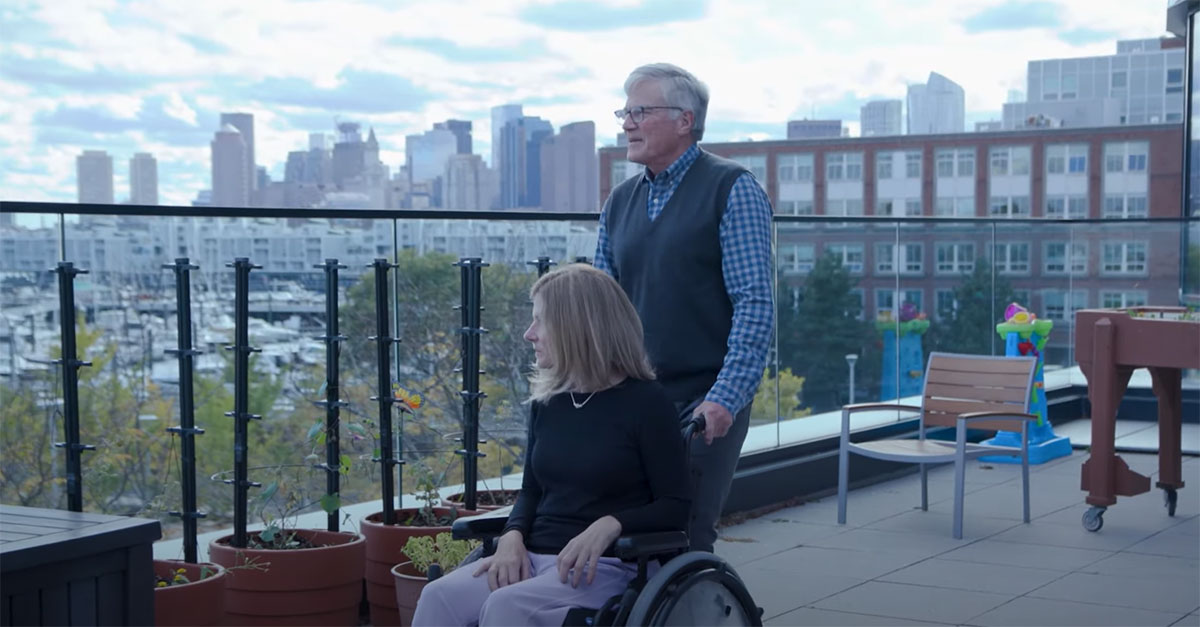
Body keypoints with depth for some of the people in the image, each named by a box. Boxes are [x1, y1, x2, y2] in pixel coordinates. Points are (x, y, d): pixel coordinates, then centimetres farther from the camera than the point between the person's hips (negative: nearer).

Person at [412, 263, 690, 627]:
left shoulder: (645, 402, -4)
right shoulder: (548, 401, 14)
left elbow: (676, 506, -5)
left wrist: (610, 525, -22)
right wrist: (512, 536, -3)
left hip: (604, 566, -5)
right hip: (534, 557, 6)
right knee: (440, 597, -23)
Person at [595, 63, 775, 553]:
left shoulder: (732, 190, -5)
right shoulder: (620, 202, 13)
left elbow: (755, 304, -12)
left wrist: (725, 398, -21)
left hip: (704, 404, -6)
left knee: (686, 540, -6)